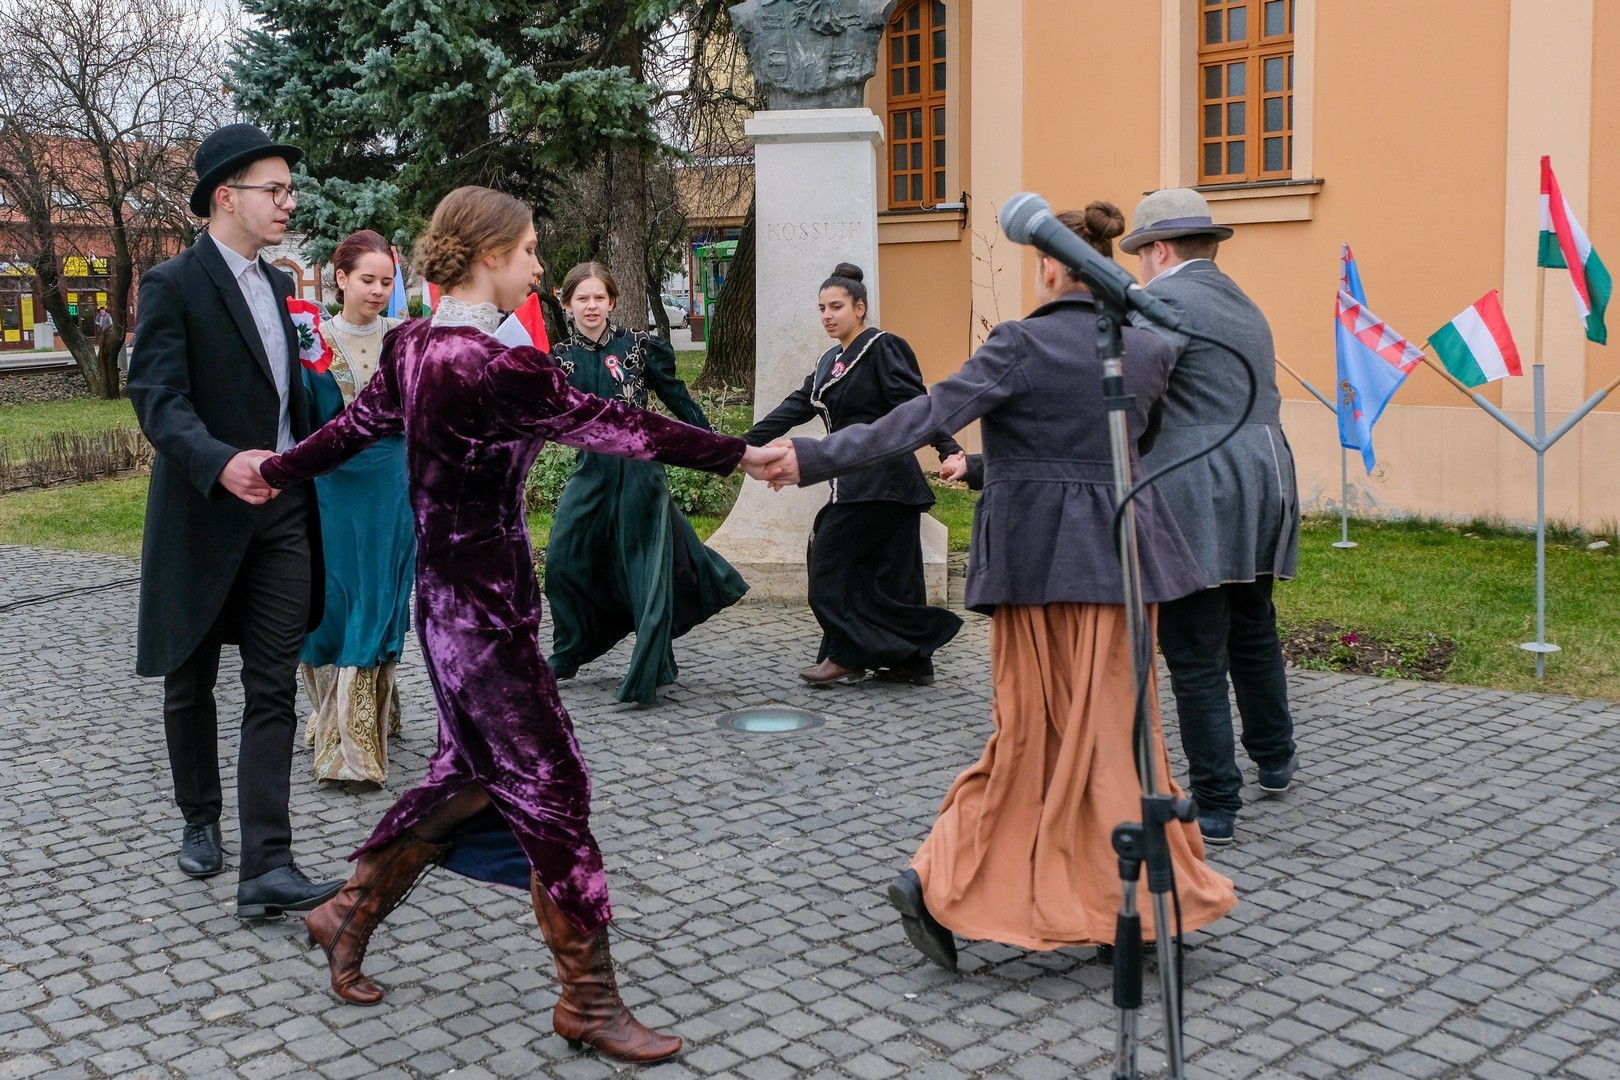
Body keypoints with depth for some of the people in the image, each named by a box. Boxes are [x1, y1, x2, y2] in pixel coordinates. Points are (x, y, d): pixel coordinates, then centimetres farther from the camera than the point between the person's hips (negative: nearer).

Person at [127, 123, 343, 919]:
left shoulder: (277, 286, 12)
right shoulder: (172, 285, -10)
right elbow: (158, 399, -22)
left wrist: (307, 481, 17)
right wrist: (222, 463, -38)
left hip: (281, 515, 5)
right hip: (204, 515, -5)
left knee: (274, 691, -3)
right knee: (191, 683, 12)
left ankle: (266, 868, -5)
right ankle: (201, 820, 33)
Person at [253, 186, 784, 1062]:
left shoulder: (413, 345, 5)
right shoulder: (499, 368, -22)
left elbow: (357, 424, 17)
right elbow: (610, 426, -20)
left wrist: (277, 471, 36)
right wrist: (742, 454, -14)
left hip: (449, 595, 9)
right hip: (483, 607, -9)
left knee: (466, 773, 20)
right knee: (550, 791, 0)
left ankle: (350, 914, 34)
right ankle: (588, 999, 11)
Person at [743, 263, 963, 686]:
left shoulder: (883, 349, -8)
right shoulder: (830, 362, 17)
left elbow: (915, 404, -17)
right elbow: (795, 408, 16)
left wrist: (949, 450, -26)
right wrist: (743, 444, 12)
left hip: (879, 479, -8)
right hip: (856, 479, 8)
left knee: (831, 558, -7)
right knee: (890, 570, 10)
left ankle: (845, 654, 1)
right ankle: (913, 662, 15)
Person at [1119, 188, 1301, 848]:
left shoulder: (1163, 301, -9)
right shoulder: (1244, 305, 20)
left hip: (1195, 499, -9)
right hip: (1265, 482, 9)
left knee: (1196, 657, -2)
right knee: (1253, 631, 25)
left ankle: (1215, 806, 3)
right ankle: (1275, 759, 41)